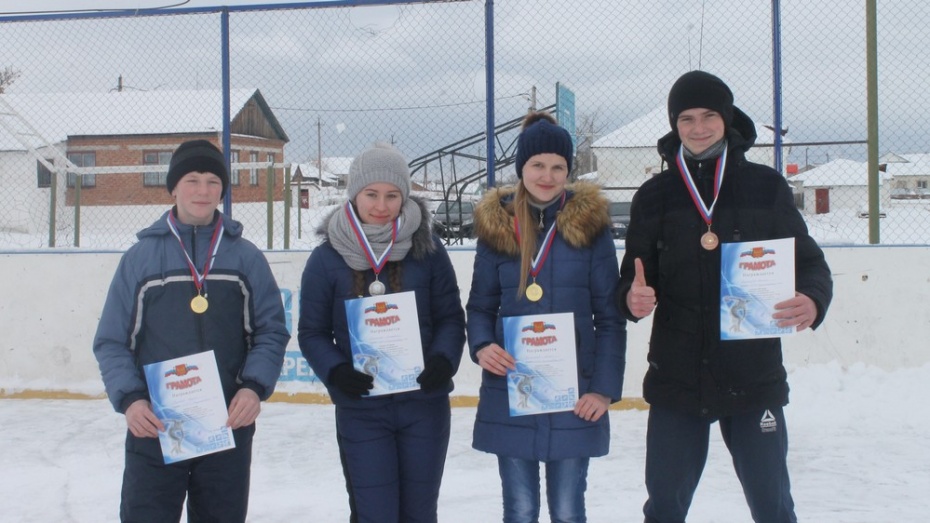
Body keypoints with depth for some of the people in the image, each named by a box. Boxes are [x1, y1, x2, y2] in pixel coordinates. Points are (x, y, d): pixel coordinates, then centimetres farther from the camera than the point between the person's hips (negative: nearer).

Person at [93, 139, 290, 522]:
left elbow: (272, 330, 4)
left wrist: (255, 387, -12)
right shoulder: (141, 256, 3)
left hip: (229, 427, 1)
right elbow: (111, 341, 3)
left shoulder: (247, 257, 6)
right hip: (154, 429, -1)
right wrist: (128, 398, -12)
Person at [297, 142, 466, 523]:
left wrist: (443, 360, -15)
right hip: (361, 410, -1)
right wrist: (335, 371, -16)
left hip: (424, 405, 1)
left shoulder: (427, 249, -2)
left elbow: (451, 317, 3)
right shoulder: (327, 258, -3)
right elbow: (312, 331, 2)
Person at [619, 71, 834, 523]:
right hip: (676, 379, 1)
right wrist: (633, 298, -19)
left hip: (754, 378, -1)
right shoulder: (654, 196, 4)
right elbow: (633, 278, 6)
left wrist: (812, 300, -21)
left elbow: (809, 261, 2)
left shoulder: (766, 187, 1)